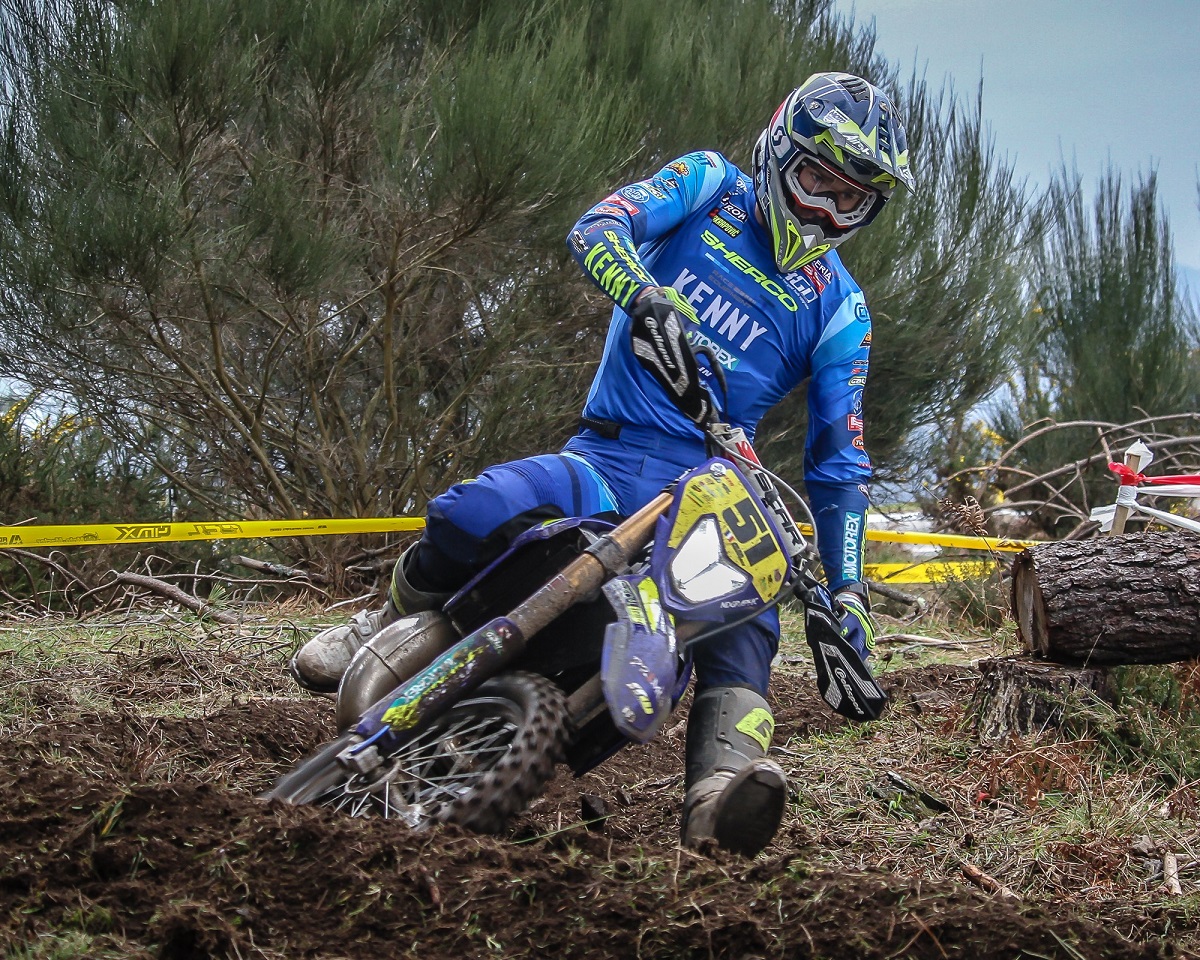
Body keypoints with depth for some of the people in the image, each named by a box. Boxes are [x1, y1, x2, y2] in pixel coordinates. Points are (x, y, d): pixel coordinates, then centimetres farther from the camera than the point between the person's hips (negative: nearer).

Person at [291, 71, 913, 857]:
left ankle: (720, 793, -53)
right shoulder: (712, 187, 7)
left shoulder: (840, 311, 10)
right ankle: (394, 623, 2)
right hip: (607, 457, -1)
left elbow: (839, 459, 9)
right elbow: (597, 228, -12)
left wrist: (849, 589, -3)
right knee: (474, 514, -30)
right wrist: (650, 300, -34)